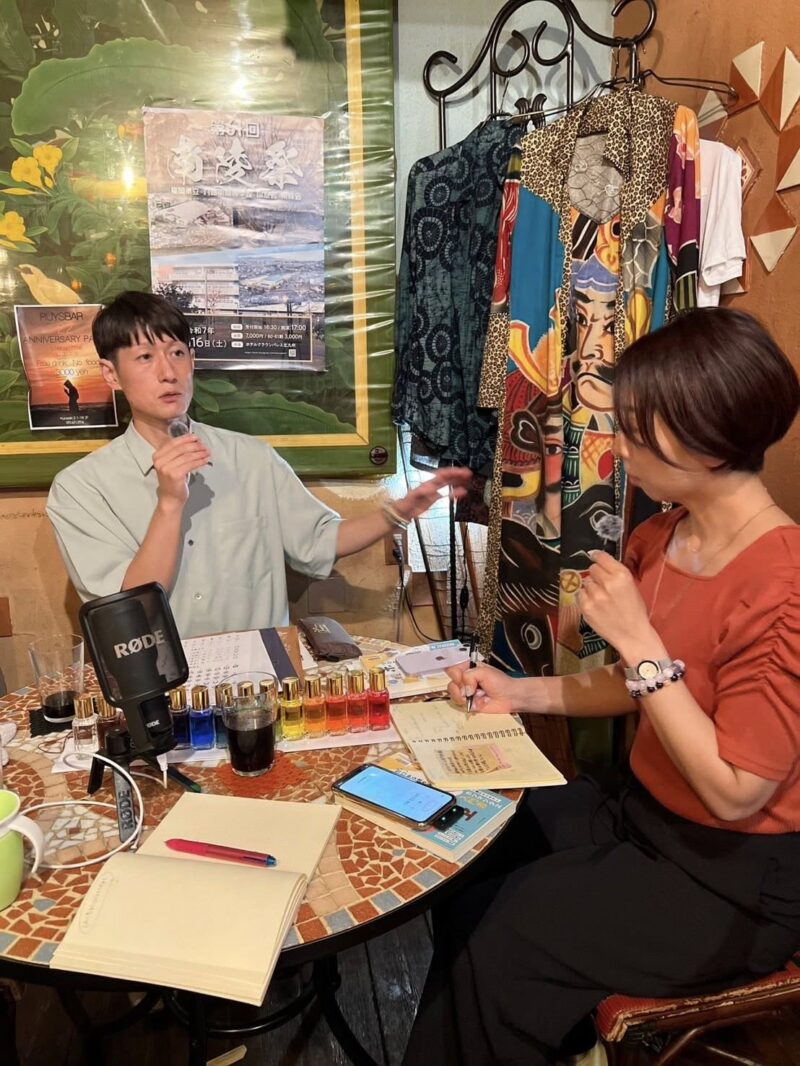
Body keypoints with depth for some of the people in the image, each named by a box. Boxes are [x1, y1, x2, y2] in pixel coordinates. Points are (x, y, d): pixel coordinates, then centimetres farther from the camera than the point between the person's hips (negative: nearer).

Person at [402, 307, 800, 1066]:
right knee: (464, 872, 7)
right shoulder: (658, 539, -3)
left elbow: (733, 790, -25)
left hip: (738, 874, -7)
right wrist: (519, 694, -3)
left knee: (503, 942, -6)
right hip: (640, 807, 7)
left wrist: (638, 640, -28)